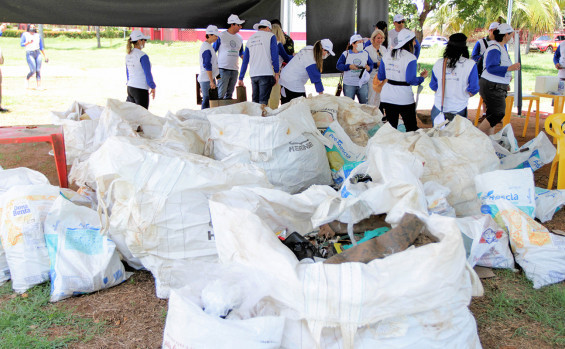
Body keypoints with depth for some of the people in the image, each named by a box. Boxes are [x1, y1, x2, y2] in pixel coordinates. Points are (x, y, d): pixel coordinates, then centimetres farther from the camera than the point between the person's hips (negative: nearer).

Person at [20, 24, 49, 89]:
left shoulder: (38, 35, 12)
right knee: (33, 71, -10)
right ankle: (27, 79, 21)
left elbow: (41, 47, 16)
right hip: (29, 54, -3)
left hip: (38, 53, 3)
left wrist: (45, 56, 14)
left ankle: (39, 86, -3)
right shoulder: (25, 34, 3)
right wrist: (28, 42, -17)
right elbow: (21, 44, 0)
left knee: (38, 70, -5)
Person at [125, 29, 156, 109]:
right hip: (140, 89, -8)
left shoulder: (128, 55, 9)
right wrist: (153, 87, -3)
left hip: (130, 87, 8)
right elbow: (148, 74, -13)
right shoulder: (143, 56, -14)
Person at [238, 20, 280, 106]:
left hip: (253, 75, 5)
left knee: (255, 101, 9)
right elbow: (274, 56, -5)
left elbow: (245, 61, 20)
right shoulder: (270, 36, 5)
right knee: (263, 101, -8)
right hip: (266, 74, -5)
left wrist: (241, 78, 23)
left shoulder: (250, 39, 19)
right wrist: (276, 73, -1)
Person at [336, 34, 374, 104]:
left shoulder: (365, 53, 9)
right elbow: (338, 65, -5)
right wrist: (349, 66, -19)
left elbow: (371, 65, 9)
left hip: (363, 84, 2)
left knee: (364, 104, 7)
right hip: (349, 84, -2)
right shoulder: (346, 54, 1)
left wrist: (369, 68, -14)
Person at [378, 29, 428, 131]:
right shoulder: (410, 58, -12)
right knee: (412, 129, 4)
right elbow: (411, 80, -17)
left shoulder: (387, 55, 6)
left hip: (386, 98, 6)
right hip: (404, 99, -5)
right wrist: (422, 77, 1)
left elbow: (380, 77, 11)